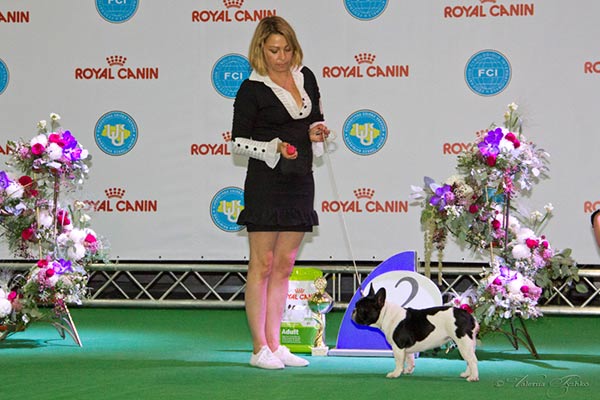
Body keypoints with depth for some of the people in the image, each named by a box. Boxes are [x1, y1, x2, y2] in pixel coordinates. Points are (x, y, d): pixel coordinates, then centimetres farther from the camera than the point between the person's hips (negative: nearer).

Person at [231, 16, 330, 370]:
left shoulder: (305, 77, 9)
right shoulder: (252, 89, -7)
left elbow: (316, 118, 22)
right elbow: (238, 142, -5)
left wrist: (318, 131, -1)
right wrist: (275, 149, -19)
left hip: (301, 181, 6)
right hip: (266, 182, -6)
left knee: (285, 264, 8)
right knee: (262, 264, -3)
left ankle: (275, 344, 13)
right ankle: (260, 349, 1)